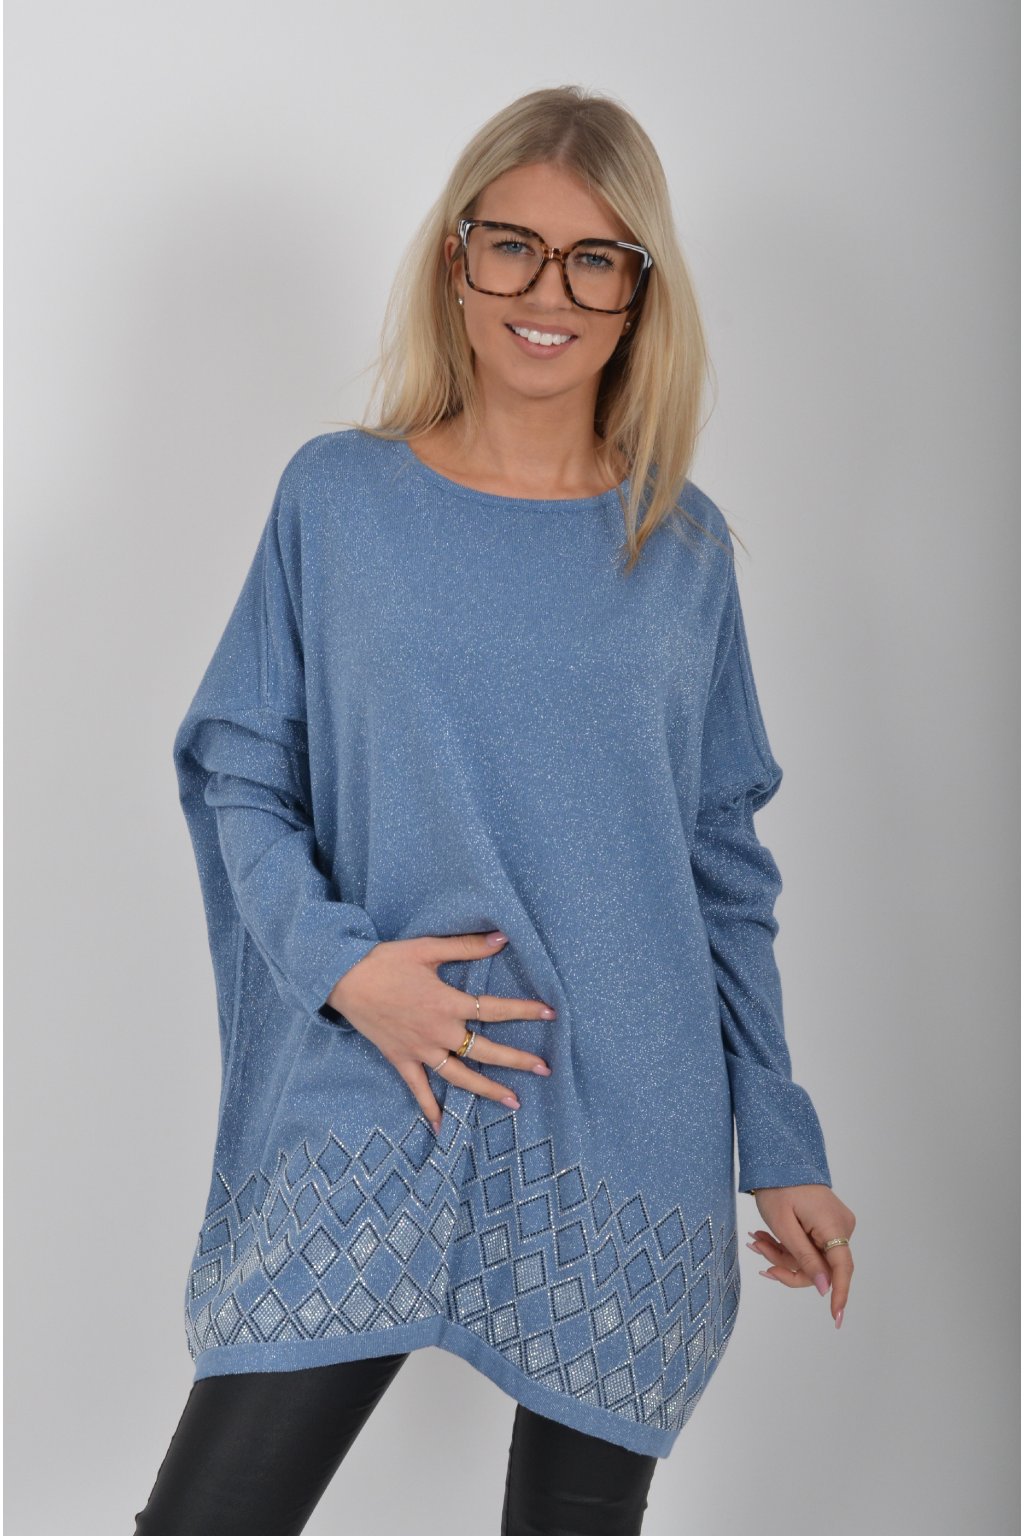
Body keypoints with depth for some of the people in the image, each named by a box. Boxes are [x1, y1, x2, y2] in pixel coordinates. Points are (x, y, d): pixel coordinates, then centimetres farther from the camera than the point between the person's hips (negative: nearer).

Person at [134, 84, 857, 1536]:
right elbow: (236, 774, 5)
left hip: (625, 1160, 1)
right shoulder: (338, 495, 2)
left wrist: (783, 1149, 8)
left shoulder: (686, 546, 5)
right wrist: (337, 960, -13)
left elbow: (726, 868, 9)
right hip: (365, 1128, -1)